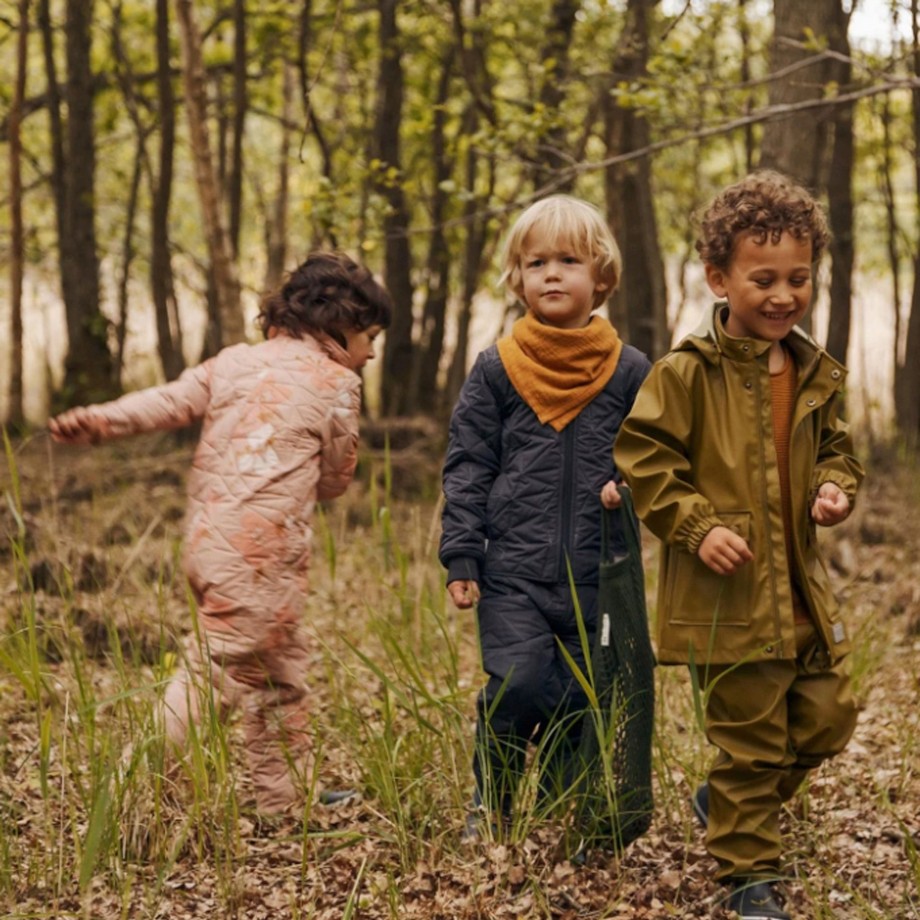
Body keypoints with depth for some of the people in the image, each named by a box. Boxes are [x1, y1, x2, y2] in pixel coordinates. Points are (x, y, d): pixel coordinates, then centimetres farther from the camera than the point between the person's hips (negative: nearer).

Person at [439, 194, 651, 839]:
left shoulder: (629, 370, 5)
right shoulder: (496, 370, 4)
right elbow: (467, 468, 5)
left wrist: (628, 483, -11)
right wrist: (461, 557, 0)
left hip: (599, 574, 1)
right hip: (512, 572, -1)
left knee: (586, 698, 4)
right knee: (517, 686, -13)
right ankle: (492, 801, 11)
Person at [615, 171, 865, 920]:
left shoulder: (818, 373, 7)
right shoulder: (687, 372, -11)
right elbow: (642, 458, -9)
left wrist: (836, 488, -2)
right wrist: (697, 525, -17)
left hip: (802, 590, 6)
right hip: (729, 594, -6)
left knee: (826, 719, 13)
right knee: (751, 739, 0)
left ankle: (726, 804, 37)